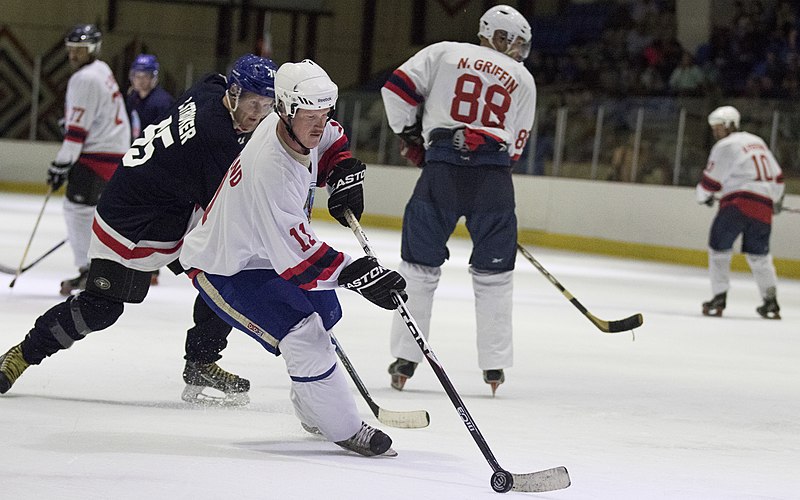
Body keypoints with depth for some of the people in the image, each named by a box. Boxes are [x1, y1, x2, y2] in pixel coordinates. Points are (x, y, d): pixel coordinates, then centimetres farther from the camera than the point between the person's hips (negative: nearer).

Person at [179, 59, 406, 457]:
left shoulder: (303, 127, -13)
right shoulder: (270, 171, -39)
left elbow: (331, 140, 14)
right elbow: (299, 257, -39)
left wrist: (345, 175, -5)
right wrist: (358, 275, -41)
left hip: (261, 248, 10)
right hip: (223, 269, -10)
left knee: (324, 312, 21)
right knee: (304, 334, -20)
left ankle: (312, 411, 41)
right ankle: (344, 430, -7)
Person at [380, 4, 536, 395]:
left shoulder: (444, 54, 11)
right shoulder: (523, 80, 16)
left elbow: (398, 87, 3)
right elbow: (515, 145, 15)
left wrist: (409, 135, 16)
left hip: (442, 170, -1)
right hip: (494, 179, 1)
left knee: (420, 264, 10)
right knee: (493, 273, 13)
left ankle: (405, 359, 7)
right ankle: (494, 365, 12)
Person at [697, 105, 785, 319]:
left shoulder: (725, 146, 0)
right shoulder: (758, 142, 22)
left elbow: (711, 180, 0)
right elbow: (777, 176, 25)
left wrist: (704, 196, 21)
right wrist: (777, 200, 40)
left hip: (738, 203, -7)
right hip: (763, 206, 7)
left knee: (719, 248, 3)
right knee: (758, 253, 16)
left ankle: (719, 299, -3)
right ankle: (771, 303, 11)